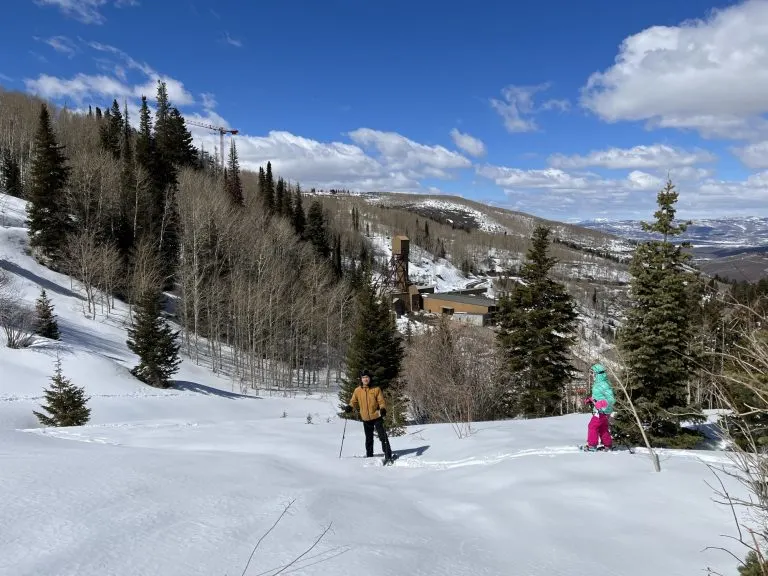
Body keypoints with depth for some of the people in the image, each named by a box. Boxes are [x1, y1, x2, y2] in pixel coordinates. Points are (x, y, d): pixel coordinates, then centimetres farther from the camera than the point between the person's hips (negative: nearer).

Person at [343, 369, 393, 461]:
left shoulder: (376, 389, -4)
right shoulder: (357, 390, 3)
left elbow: (381, 401, -5)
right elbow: (354, 401, 9)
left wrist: (383, 409, -23)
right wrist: (349, 407, -11)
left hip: (376, 416, -3)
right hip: (366, 419, 3)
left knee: (383, 436, -9)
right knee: (368, 438, 15)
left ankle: (388, 454, -5)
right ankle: (369, 455, 28)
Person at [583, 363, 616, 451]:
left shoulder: (603, 385, -20)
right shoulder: (597, 384, 11)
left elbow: (611, 399, -24)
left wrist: (600, 404, -37)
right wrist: (589, 400, 13)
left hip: (602, 411, -10)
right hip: (600, 410, 10)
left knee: (592, 426, -7)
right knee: (602, 428, 17)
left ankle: (592, 445, -2)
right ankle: (608, 445, 27)